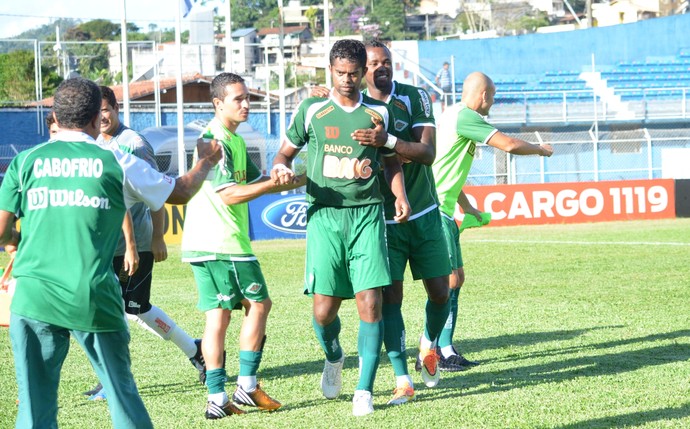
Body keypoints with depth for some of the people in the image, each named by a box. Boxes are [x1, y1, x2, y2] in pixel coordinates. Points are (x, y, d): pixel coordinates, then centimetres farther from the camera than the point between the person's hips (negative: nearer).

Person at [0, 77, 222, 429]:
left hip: (34, 296, 1)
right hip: (95, 300, -1)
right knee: (122, 394, 11)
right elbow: (180, 192, 17)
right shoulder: (115, 162, 4)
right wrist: (207, 161, 38)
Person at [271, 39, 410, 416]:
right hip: (325, 215, 0)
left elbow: (392, 161, 19)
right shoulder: (311, 110, 5)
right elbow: (286, 152, 14)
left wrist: (400, 197, 3)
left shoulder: (379, 112, 9)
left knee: (370, 303, -10)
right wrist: (282, 168, -9)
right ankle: (333, 357, 30)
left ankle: (364, 390, -2)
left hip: (367, 214, 0)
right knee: (324, 310, -4)